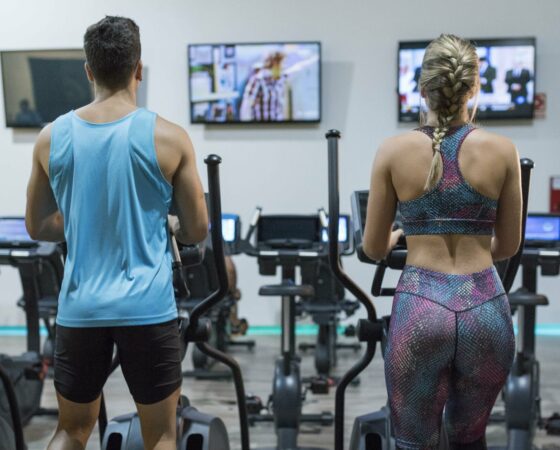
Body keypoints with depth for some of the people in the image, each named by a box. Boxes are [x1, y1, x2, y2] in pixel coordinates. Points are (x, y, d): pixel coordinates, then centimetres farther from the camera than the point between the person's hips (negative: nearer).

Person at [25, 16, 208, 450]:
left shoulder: (52, 138, 1)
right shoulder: (168, 137, -7)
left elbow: (38, 227, 11)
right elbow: (197, 231, 0)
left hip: (79, 308, 3)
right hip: (147, 307, -3)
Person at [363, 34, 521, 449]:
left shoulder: (393, 151, -3)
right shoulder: (502, 150, -1)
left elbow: (374, 248, 5)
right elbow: (508, 246, 9)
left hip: (420, 307, -1)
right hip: (485, 307, 1)